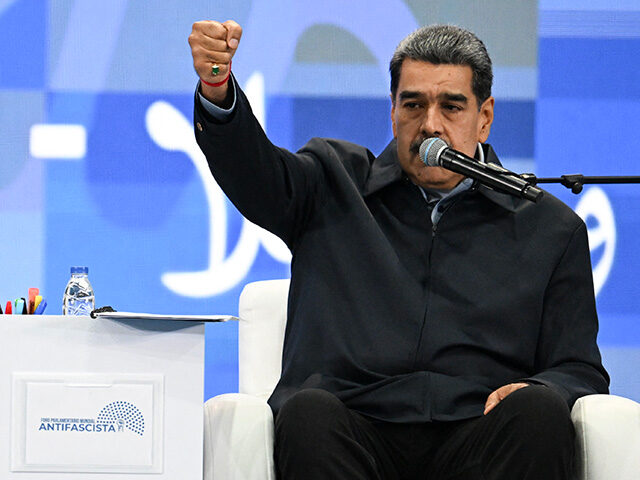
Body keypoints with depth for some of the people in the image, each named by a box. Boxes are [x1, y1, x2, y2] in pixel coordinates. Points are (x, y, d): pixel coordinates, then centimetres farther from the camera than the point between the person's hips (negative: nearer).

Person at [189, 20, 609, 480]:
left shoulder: (551, 229, 20)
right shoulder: (335, 184, 21)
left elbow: (581, 372, 16)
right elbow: (253, 172, 0)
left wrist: (536, 394, -9)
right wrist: (217, 90, -21)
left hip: (477, 438, 0)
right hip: (355, 433, 0)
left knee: (539, 409, -32)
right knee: (309, 411, -34)